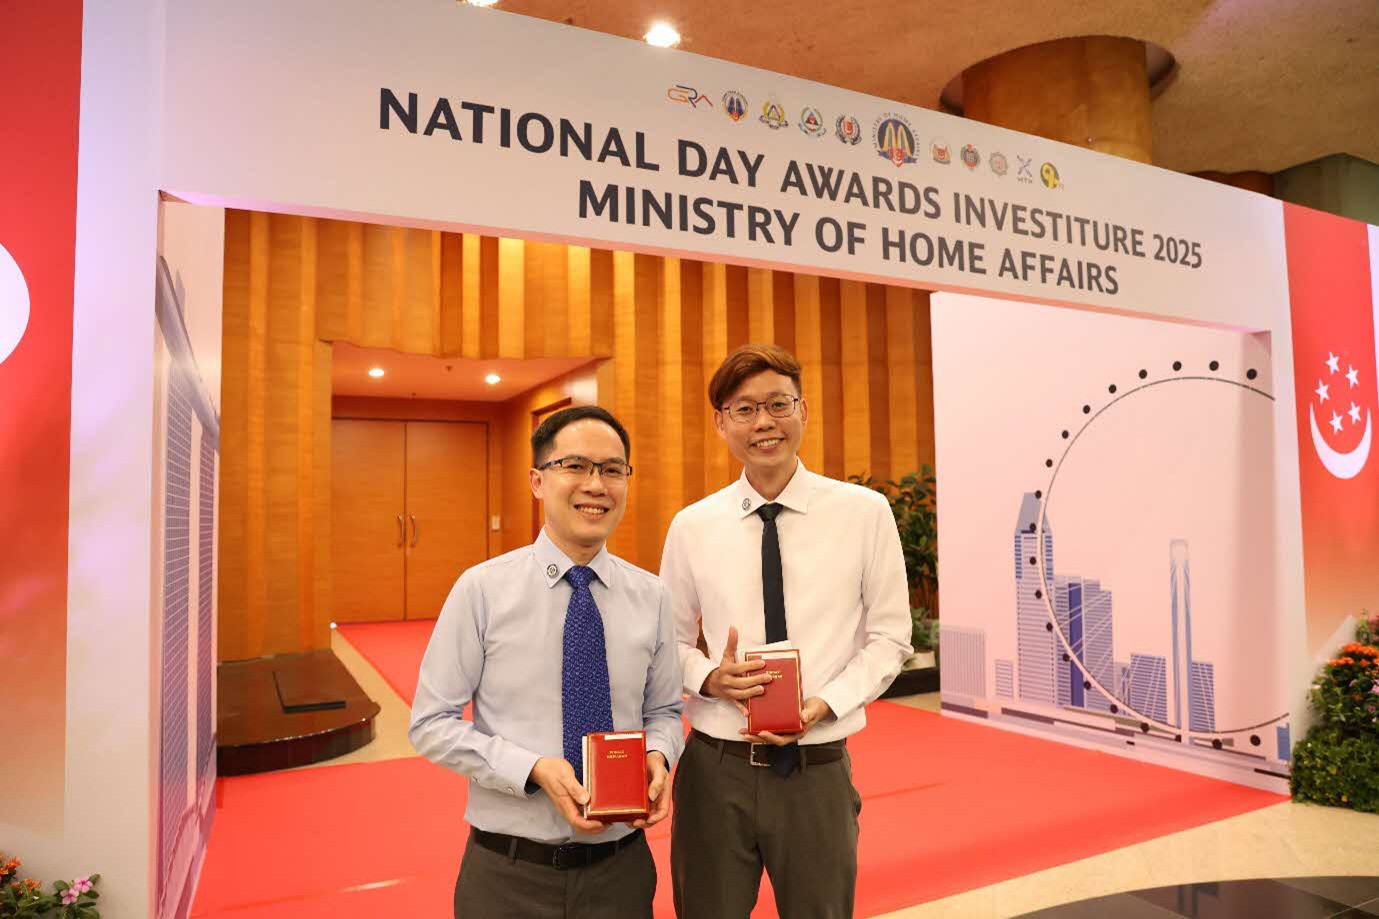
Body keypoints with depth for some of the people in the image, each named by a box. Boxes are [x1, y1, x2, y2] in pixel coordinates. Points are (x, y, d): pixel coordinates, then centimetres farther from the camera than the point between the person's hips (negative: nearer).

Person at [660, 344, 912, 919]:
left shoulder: (864, 512, -5)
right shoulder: (692, 526, -1)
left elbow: (890, 638, -1)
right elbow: (671, 639, 8)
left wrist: (821, 705, -15)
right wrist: (711, 677, -13)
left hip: (817, 769, -1)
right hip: (714, 768, 1)